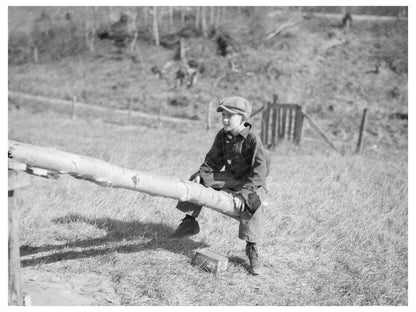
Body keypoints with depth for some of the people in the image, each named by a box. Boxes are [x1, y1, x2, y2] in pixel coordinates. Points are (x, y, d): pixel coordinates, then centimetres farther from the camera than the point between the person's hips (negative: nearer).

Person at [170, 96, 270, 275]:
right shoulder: (222, 136, -4)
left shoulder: (253, 139, -23)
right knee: (200, 181, -9)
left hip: (253, 182, -6)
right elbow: (213, 160, 5)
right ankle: (190, 222, 1)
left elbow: (259, 171, -27)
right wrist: (200, 174, -14)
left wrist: (243, 193, -35)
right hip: (231, 177, 6)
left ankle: (252, 249, -19)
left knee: (253, 202, -35)